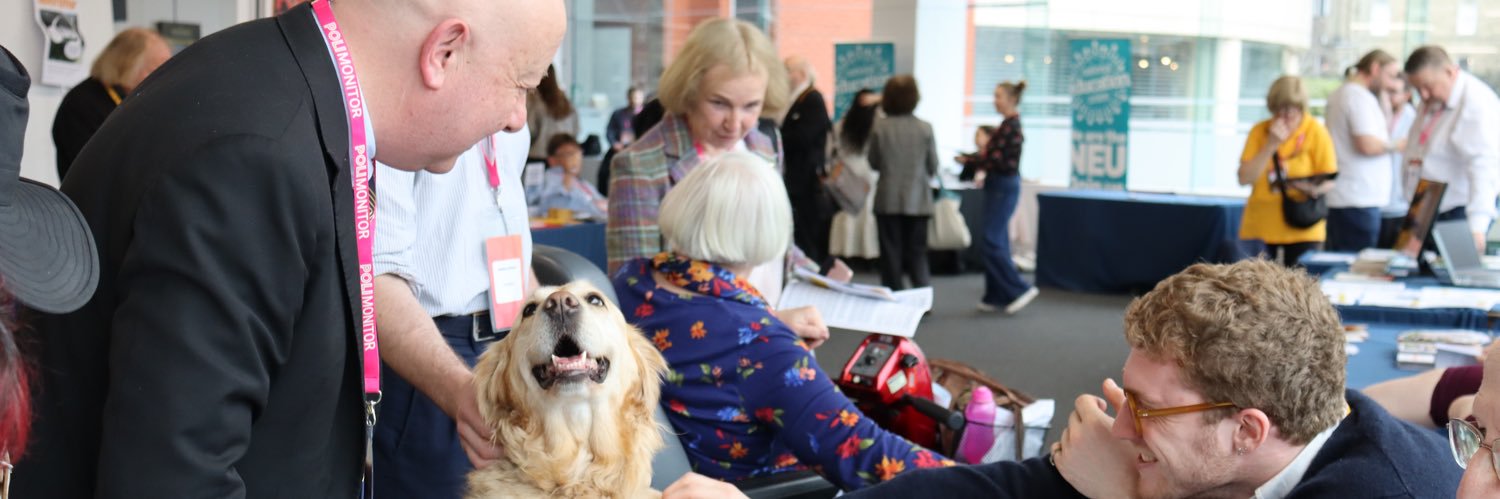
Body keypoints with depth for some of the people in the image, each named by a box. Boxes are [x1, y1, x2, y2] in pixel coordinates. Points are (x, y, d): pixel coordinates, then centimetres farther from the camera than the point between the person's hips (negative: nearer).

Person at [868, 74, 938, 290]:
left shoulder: (879, 128, -9)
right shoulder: (925, 128, -8)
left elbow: (874, 163, 1)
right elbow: (933, 167, 0)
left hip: (888, 200, 0)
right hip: (918, 201, 0)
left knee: (891, 255, 8)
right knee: (917, 252, 10)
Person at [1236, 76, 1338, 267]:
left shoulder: (1316, 132, -3)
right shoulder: (1259, 131, 4)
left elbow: (1330, 181, -3)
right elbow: (1244, 179, -4)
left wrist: (1314, 189, -25)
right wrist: (1270, 146, -13)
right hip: (1259, 227, 2)